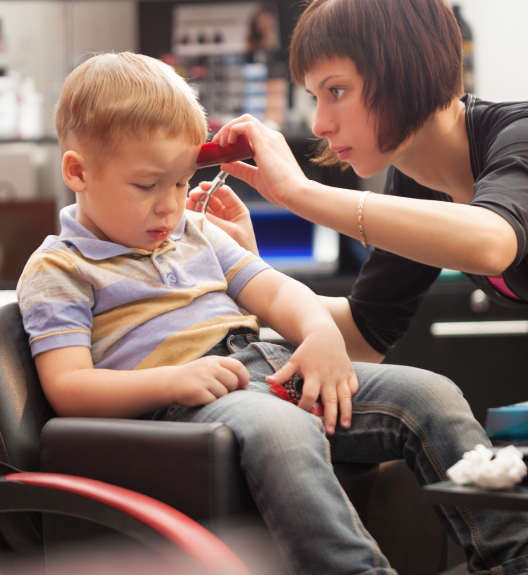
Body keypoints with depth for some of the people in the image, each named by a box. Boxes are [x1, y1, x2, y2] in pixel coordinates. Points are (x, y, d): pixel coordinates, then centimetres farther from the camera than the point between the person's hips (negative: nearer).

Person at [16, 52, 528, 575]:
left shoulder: (196, 235, 26)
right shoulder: (56, 271, 4)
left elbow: (273, 291, 21)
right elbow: (67, 388, -7)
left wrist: (321, 333, -4)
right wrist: (174, 381, -21)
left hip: (271, 371, 8)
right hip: (185, 405, -7)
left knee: (428, 395, -7)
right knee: (281, 430, -42)